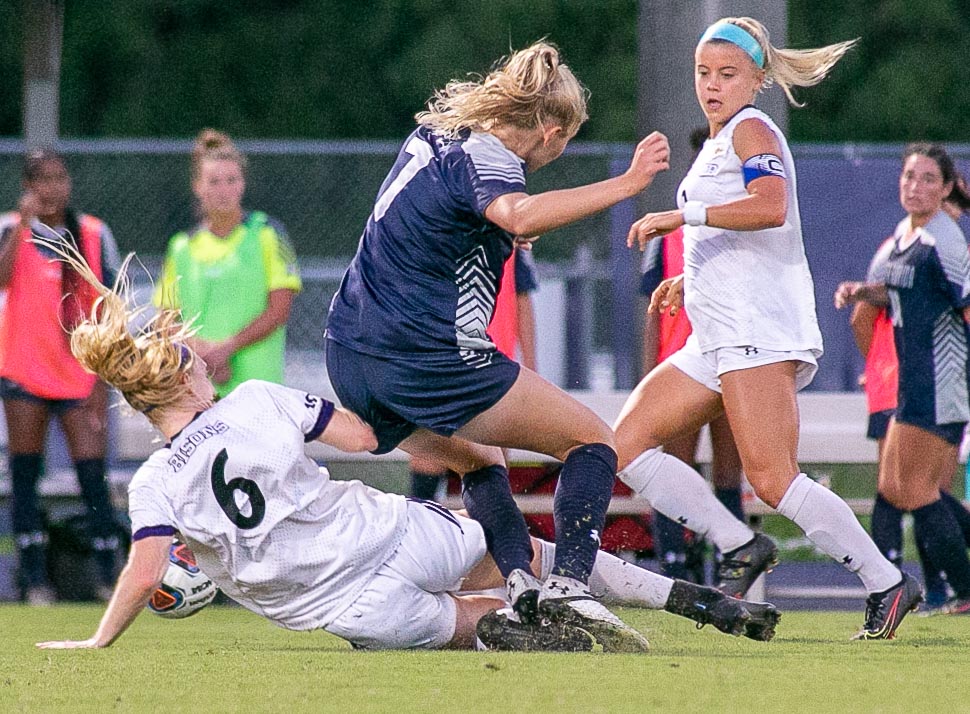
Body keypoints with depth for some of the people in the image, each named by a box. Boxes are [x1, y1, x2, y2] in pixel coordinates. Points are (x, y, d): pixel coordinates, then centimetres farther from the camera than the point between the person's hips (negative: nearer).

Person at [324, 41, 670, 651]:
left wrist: (505, 235, 34)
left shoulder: (433, 135, 13)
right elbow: (520, 214, -39)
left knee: (479, 462, 30)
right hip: (431, 360, -9)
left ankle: (519, 581, 7)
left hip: (352, 359, 9)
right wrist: (626, 185, -40)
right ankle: (569, 586, -17)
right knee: (593, 441, 1)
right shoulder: (486, 159, -14)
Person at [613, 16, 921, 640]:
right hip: (719, 341, 10)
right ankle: (740, 549, 0)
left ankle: (888, 583, -14)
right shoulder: (719, 144, 24)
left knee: (772, 479, -19)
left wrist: (681, 216, -24)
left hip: (760, 331, -10)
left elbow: (771, 208, -24)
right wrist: (690, 282, 24)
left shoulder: (751, 130, -4)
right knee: (625, 444, 2)